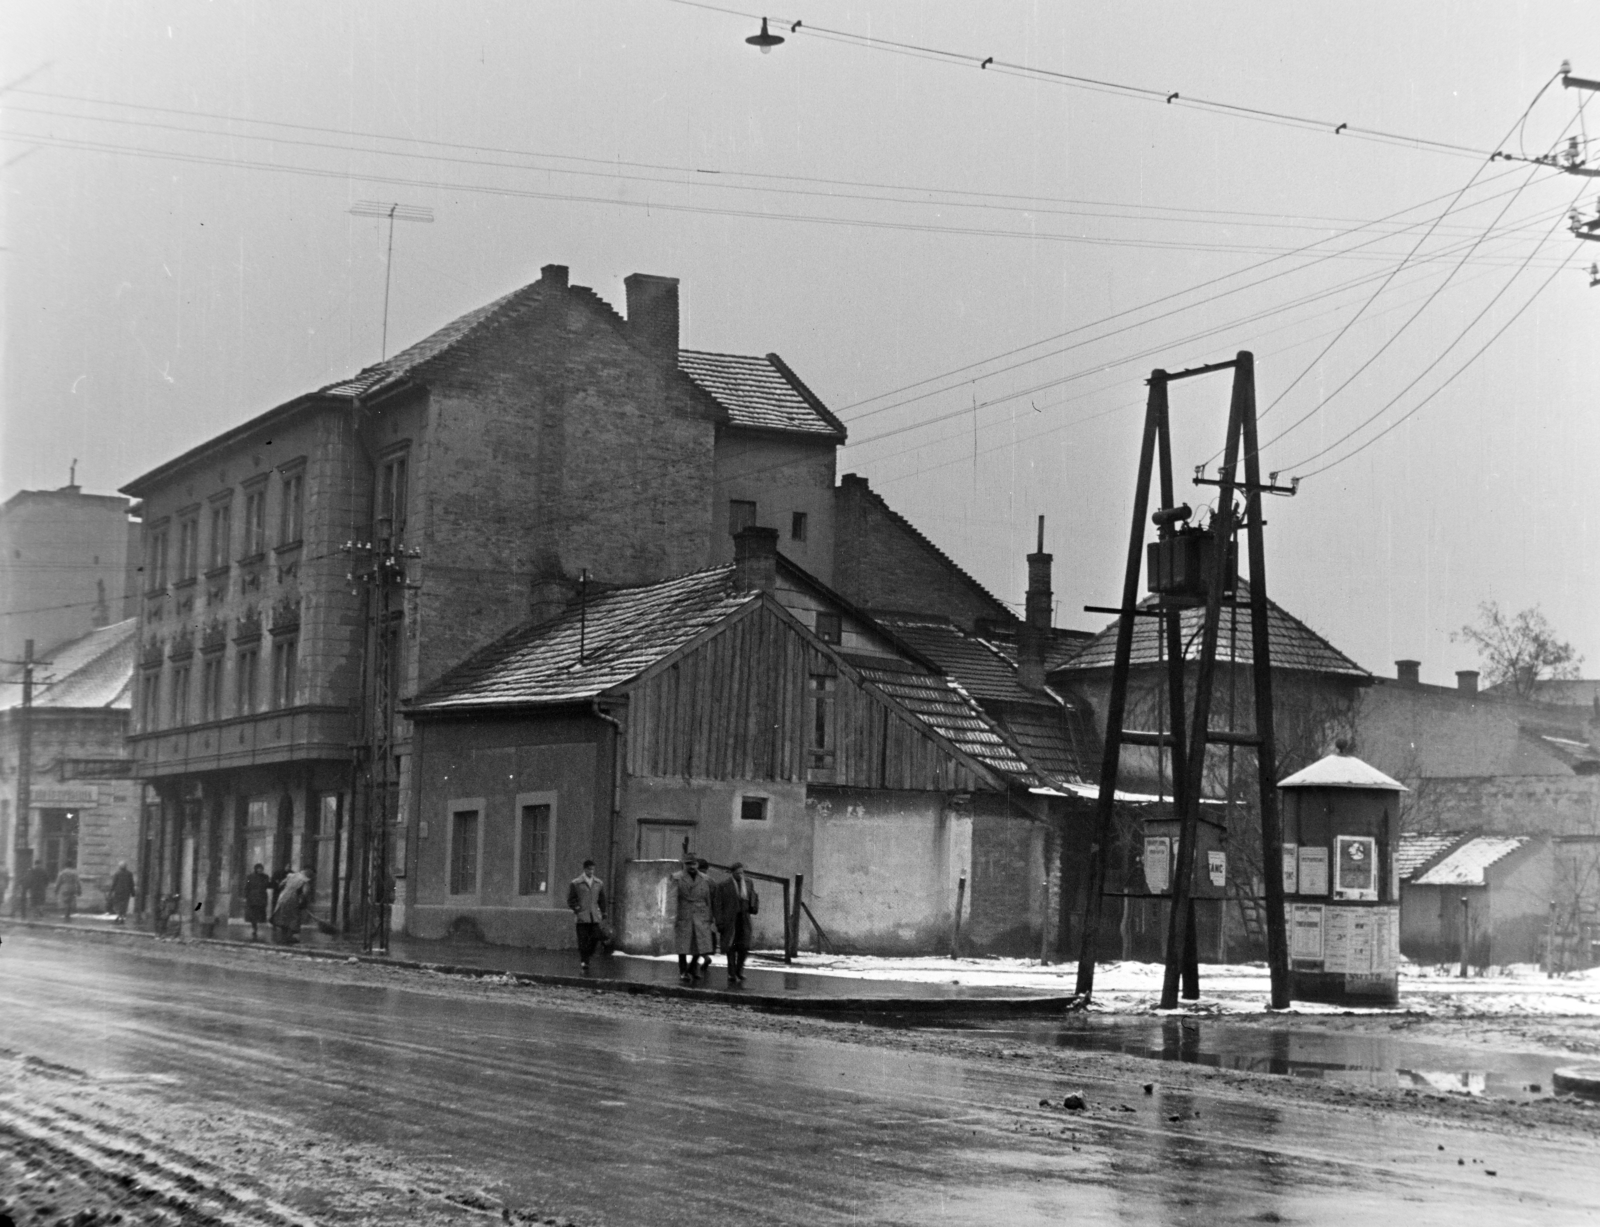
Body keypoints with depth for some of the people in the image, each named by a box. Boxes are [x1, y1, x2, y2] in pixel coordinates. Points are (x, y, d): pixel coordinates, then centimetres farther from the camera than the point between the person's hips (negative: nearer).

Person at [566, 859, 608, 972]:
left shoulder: (599, 883, 12)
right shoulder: (575, 884, 1)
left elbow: (602, 900, 18)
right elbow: (570, 900, 3)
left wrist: (603, 915, 15)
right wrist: (577, 909, -8)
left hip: (595, 916, 3)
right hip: (582, 916, -3)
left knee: (595, 937, -5)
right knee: (583, 940, -6)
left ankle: (588, 954, 18)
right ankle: (583, 961, 0)